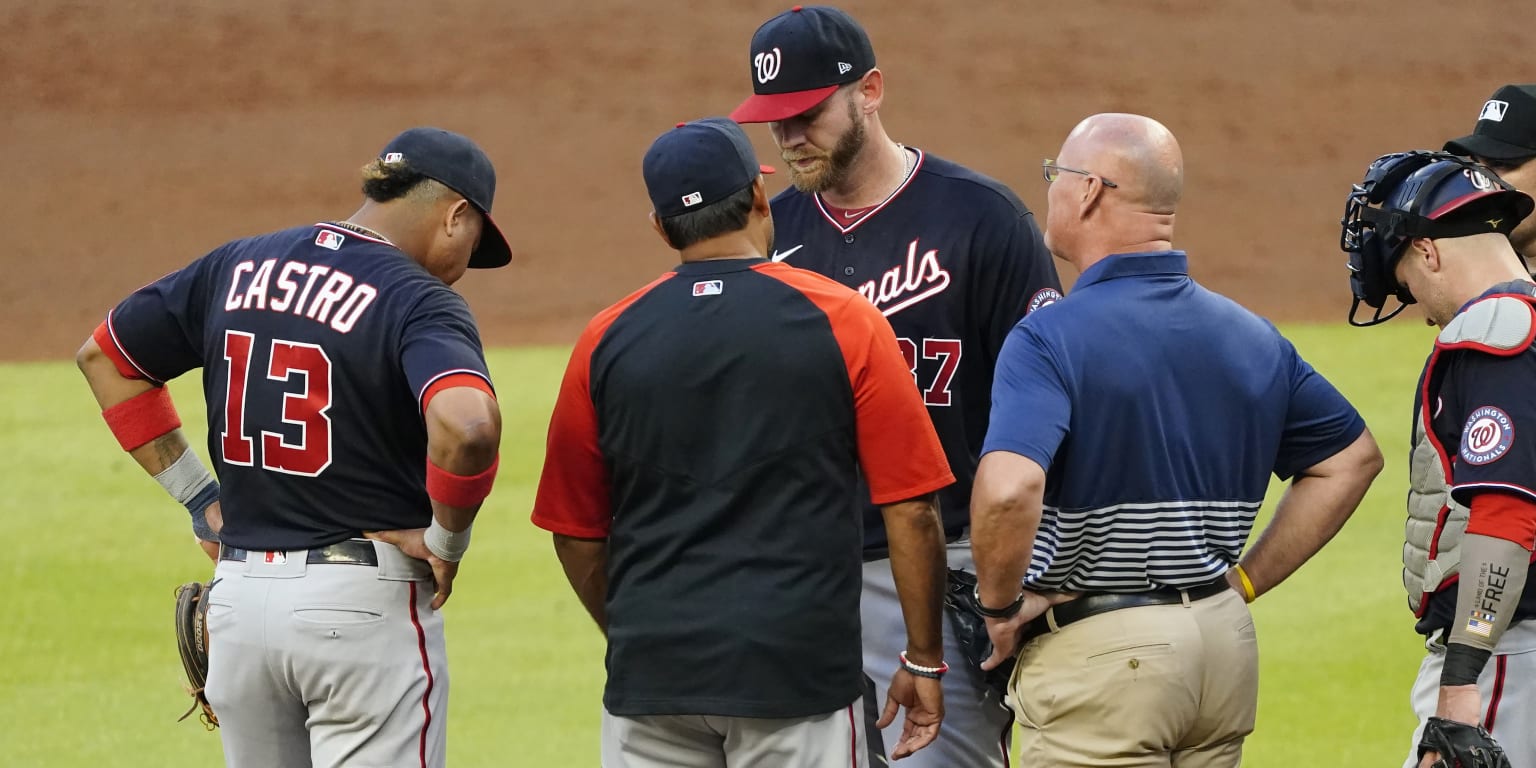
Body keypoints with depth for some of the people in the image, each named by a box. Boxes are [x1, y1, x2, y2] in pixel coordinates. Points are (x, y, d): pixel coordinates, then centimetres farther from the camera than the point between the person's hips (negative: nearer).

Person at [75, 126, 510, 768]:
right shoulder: (418, 299, -11)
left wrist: (198, 496, 17)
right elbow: (466, 424, -31)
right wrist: (446, 541, -12)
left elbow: (103, 355, 20)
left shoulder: (238, 266, 9)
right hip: (364, 603, -6)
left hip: (237, 601, 6)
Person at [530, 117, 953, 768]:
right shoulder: (842, 322, -2)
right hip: (799, 675, -2)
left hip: (649, 684, 2)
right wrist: (923, 662, 6)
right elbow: (910, 513, -3)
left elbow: (575, 533, 11)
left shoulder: (607, 341, 5)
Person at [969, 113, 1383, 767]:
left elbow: (1008, 491, -29)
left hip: (1097, 648, -6)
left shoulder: (1050, 338, -14)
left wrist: (999, 604, -11)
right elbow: (1353, 457, 17)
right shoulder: (1251, 336, 7)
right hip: (1228, 641, 7)